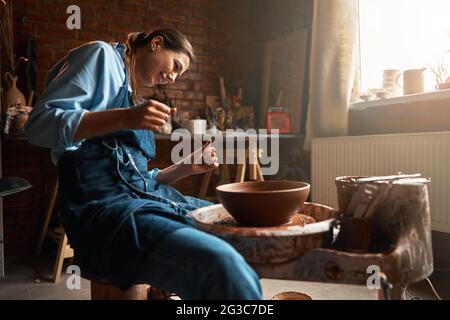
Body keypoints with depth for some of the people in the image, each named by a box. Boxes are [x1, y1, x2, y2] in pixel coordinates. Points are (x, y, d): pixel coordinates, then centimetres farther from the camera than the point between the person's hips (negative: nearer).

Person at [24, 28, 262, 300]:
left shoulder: (134, 96, 26)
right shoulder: (102, 55, 5)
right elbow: (39, 124, -8)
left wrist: (187, 167, 10)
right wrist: (124, 118, -18)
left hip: (147, 197, 9)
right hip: (104, 202, -9)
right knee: (223, 265, -32)